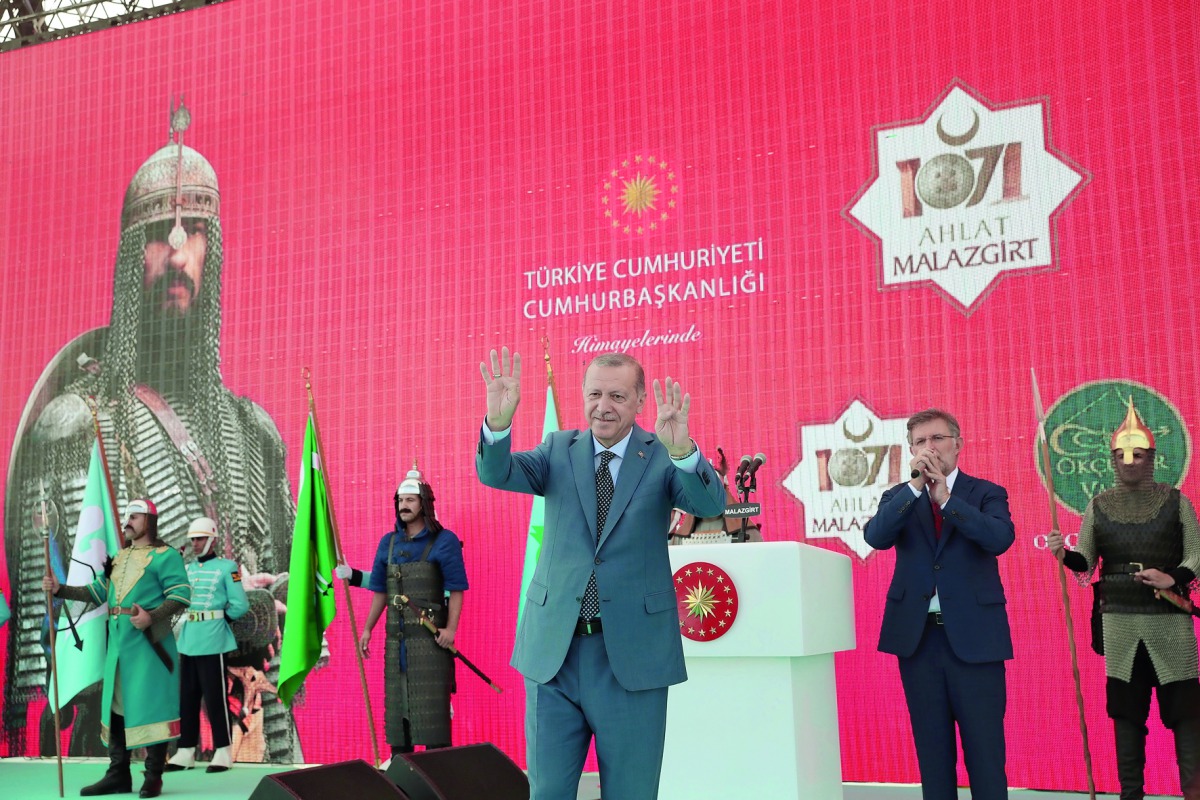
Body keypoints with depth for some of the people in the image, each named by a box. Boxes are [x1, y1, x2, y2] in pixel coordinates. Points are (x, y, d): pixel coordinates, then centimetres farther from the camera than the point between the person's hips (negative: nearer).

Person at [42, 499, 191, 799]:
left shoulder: (165, 555, -6)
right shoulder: (120, 557, 19)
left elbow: (181, 595, -14)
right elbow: (97, 592, 19)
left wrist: (152, 617, -26)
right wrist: (60, 589, 9)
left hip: (149, 642, -8)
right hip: (119, 642, 8)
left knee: (151, 704, -5)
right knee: (116, 705, 11)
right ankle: (118, 775, 20)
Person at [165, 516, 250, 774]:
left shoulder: (226, 568, -4)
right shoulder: (187, 570, 14)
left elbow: (240, 605, -8)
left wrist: (217, 619, -1)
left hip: (212, 642, -6)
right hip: (187, 641, 6)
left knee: (215, 697, -4)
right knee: (186, 698, 9)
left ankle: (223, 752, 3)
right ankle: (186, 752, 17)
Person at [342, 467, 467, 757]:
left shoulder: (444, 541, -4)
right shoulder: (388, 543, 12)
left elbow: (456, 589, -8)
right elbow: (380, 591, 17)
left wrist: (451, 627, -17)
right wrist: (367, 629, 14)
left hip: (430, 636, -6)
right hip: (396, 636, 6)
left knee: (431, 701, -7)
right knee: (396, 700, 11)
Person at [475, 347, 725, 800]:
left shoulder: (662, 456, -1)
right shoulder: (560, 450, 6)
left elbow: (711, 504, -19)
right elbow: (496, 474, -9)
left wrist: (682, 450, -39)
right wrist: (498, 421, -30)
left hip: (632, 655, -2)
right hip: (553, 650, 2)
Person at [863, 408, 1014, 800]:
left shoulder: (986, 493, 5)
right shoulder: (898, 498, 10)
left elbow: (1000, 538, -15)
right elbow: (875, 536, -9)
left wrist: (947, 497, -19)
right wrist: (915, 486, -15)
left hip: (974, 637, -2)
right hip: (918, 636, 2)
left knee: (985, 746, 0)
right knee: (932, 748, 9)